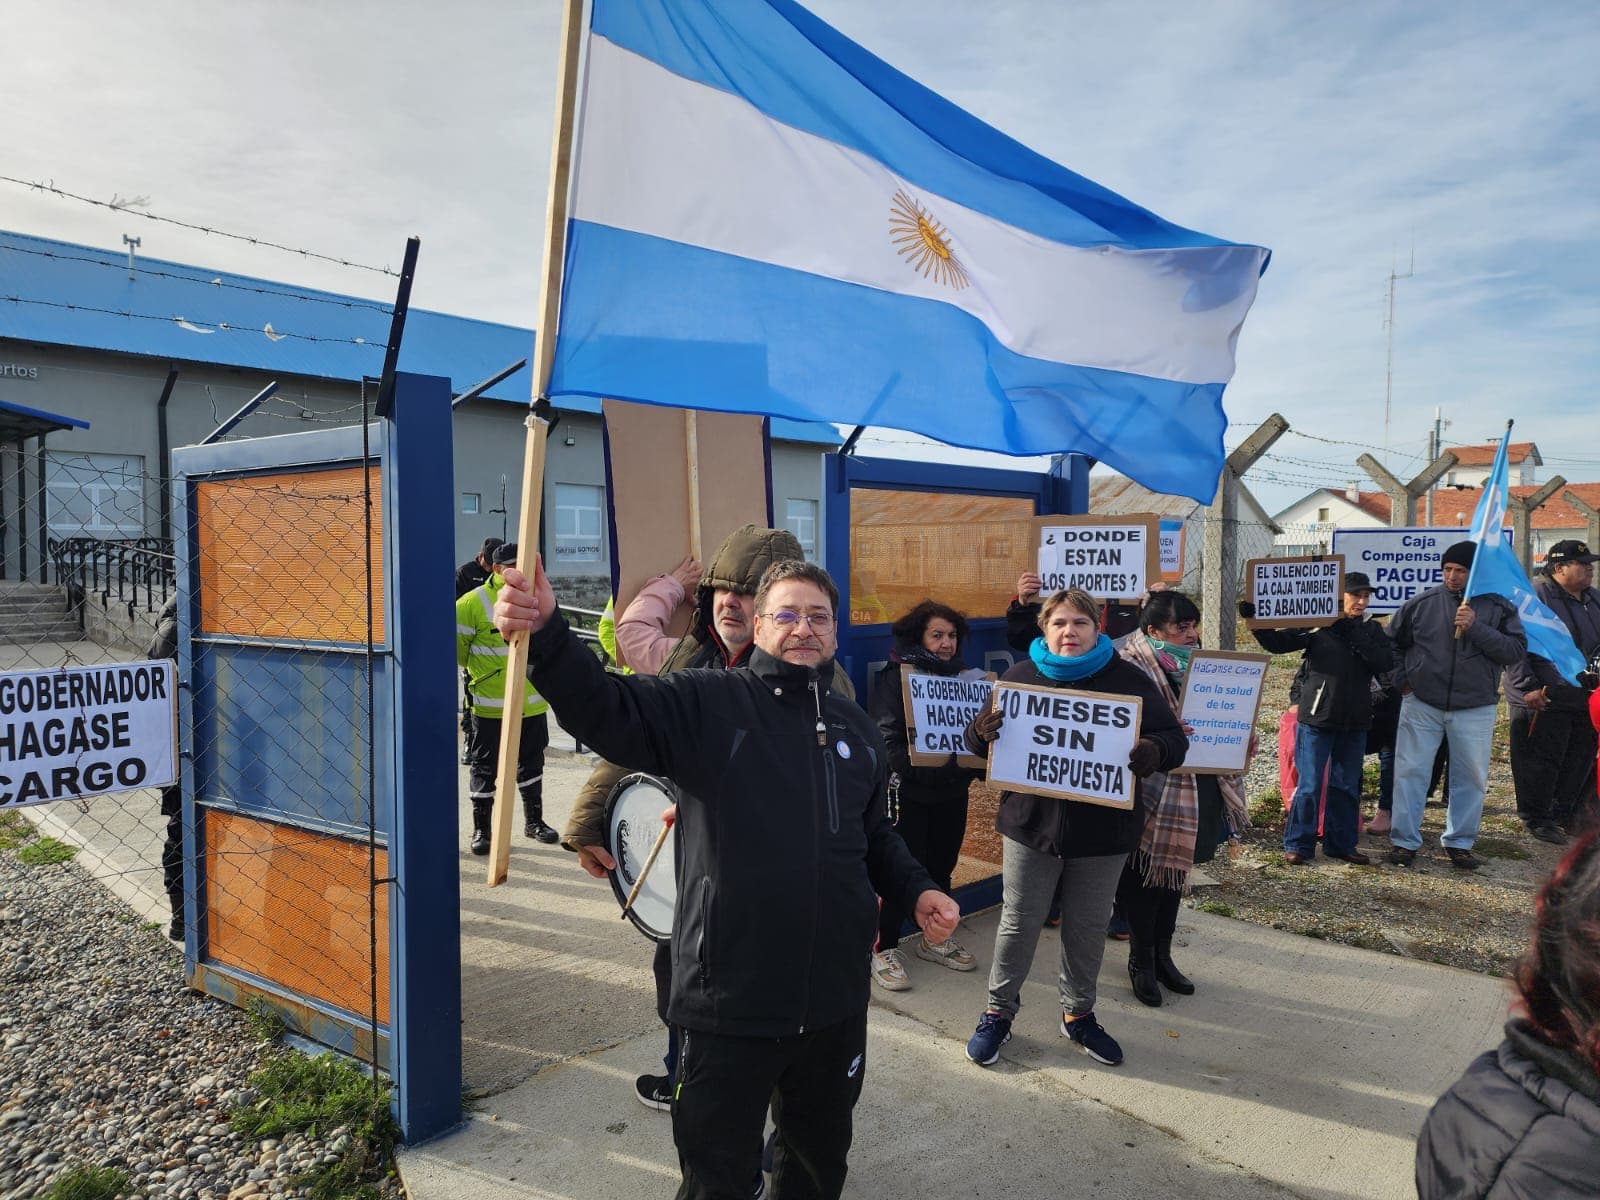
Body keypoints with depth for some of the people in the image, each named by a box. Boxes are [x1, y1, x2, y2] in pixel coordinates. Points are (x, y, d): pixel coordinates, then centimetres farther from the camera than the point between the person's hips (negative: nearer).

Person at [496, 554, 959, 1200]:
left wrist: (917, 890, 3)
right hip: (730, 1000, -5)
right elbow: (608, 708, -25)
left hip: (836, 998, 5)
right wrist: (547, 634, -42)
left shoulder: (857, 729, 8)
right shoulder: (706, 704, -9)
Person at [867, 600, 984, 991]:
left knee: (942, 867, 16)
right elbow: (886, 737, -16)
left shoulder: (963, 676, 10)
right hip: (910, 792, -6)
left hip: (953, 789, 6)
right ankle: (885, 950, 13)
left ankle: (934, 939, 33)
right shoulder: (895, 676, -9)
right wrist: (915, 767, -28)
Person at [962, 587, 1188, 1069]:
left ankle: (1078, 1013, 34)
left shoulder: (1128, 680, -2)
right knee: (1019, 923, 8)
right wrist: (981, 731, -22)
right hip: (1031, 825, 0)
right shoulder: (1020, 676, 0)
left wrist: (1154, 751, -27)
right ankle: (998, 1012, 25)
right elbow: (980, 743, 4)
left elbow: (1174, 738, -3)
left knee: (1088, 928, 14)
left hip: (1103, 831, 1)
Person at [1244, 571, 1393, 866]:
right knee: (1309, 784, -1)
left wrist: (1354, 636, -16)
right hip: (1317, 718, -4)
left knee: (1346, 786, 13)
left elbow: (1386, 663, -8)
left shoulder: (1372, 630, 7)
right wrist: (1253, 620, -22)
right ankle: (1297, 844, 9)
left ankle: (1341, 844, 25)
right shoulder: (1317, 625, -4)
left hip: (1354, 722, 4)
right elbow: (1277, 642, -8)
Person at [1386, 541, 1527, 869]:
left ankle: (1459, 843, 23)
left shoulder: (1499, 608, 0)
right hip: (1421, 704, 0)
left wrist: (1476, 628, -21)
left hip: (1474, 710, 0)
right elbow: (1392, 641, 11)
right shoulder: (1422, 603, 1)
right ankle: (1404, 841, 9)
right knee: (1410, 772, 0)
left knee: (1471, 777, 8)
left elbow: (1516, 649, -11)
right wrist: (1401, 679, 3)